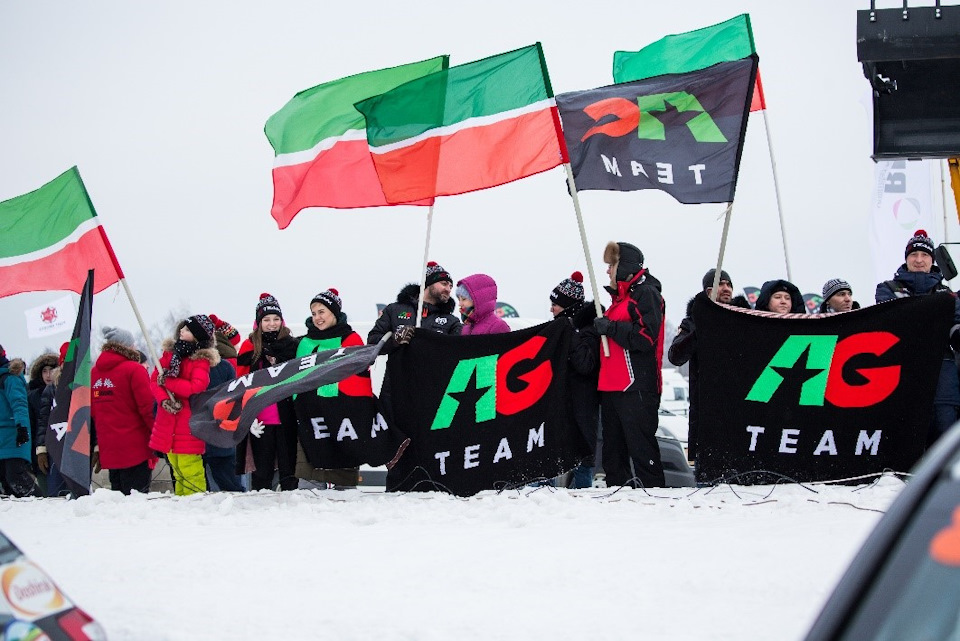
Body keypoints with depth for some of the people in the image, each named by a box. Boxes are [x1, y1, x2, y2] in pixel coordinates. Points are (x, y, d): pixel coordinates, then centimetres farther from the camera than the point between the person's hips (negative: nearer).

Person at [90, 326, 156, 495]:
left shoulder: (94, 372, 10)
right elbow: (148, 407, -14)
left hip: (108, 451, 7)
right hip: (136, 449, -7)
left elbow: (91, 412, 15)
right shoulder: (133, 370, -11)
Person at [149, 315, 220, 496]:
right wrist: (164, 400, -14)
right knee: (177, 469, 15)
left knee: (189, 469, -8)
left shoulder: (201, 359, -7)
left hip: (189, 423, -6)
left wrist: (167, 382, -15)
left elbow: (196, 387, -20)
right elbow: (154, 380, 4)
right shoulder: (170, 352, 10)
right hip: (168, 422, 6)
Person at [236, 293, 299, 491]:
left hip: (286, 416, 0)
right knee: (262, 467, 3)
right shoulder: (250, 347, 6)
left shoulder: (291, 344, 7)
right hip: (260, 419, 0)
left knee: (288, 466, 3)